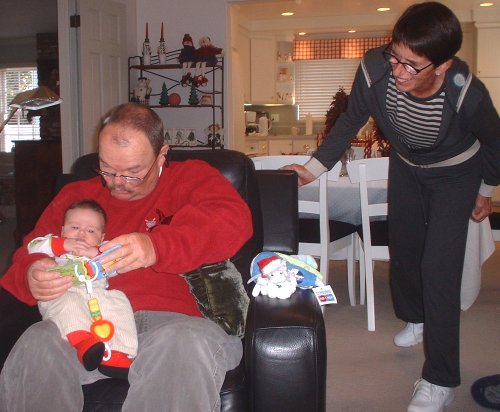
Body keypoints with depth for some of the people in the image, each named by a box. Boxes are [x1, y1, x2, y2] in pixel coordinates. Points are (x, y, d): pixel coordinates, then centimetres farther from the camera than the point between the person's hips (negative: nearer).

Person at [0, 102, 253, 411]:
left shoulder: (192, 177, 14)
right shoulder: (76, 195, 23)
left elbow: (234, 218, -6)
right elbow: (30, 256, 23)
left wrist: (157, 247, -22)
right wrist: (31, 276, -5)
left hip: (173, 319, -2)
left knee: (188, 344, -38)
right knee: (37, 344, -30)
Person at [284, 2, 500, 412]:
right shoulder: (374, 69, -32)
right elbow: (351, 121, -10)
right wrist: (313, 168, -11)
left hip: (455, 174, -4)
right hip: (406, 166, 4)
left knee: (439, 269, -10)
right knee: (403, 248, 19)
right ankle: (415, 317, 51)